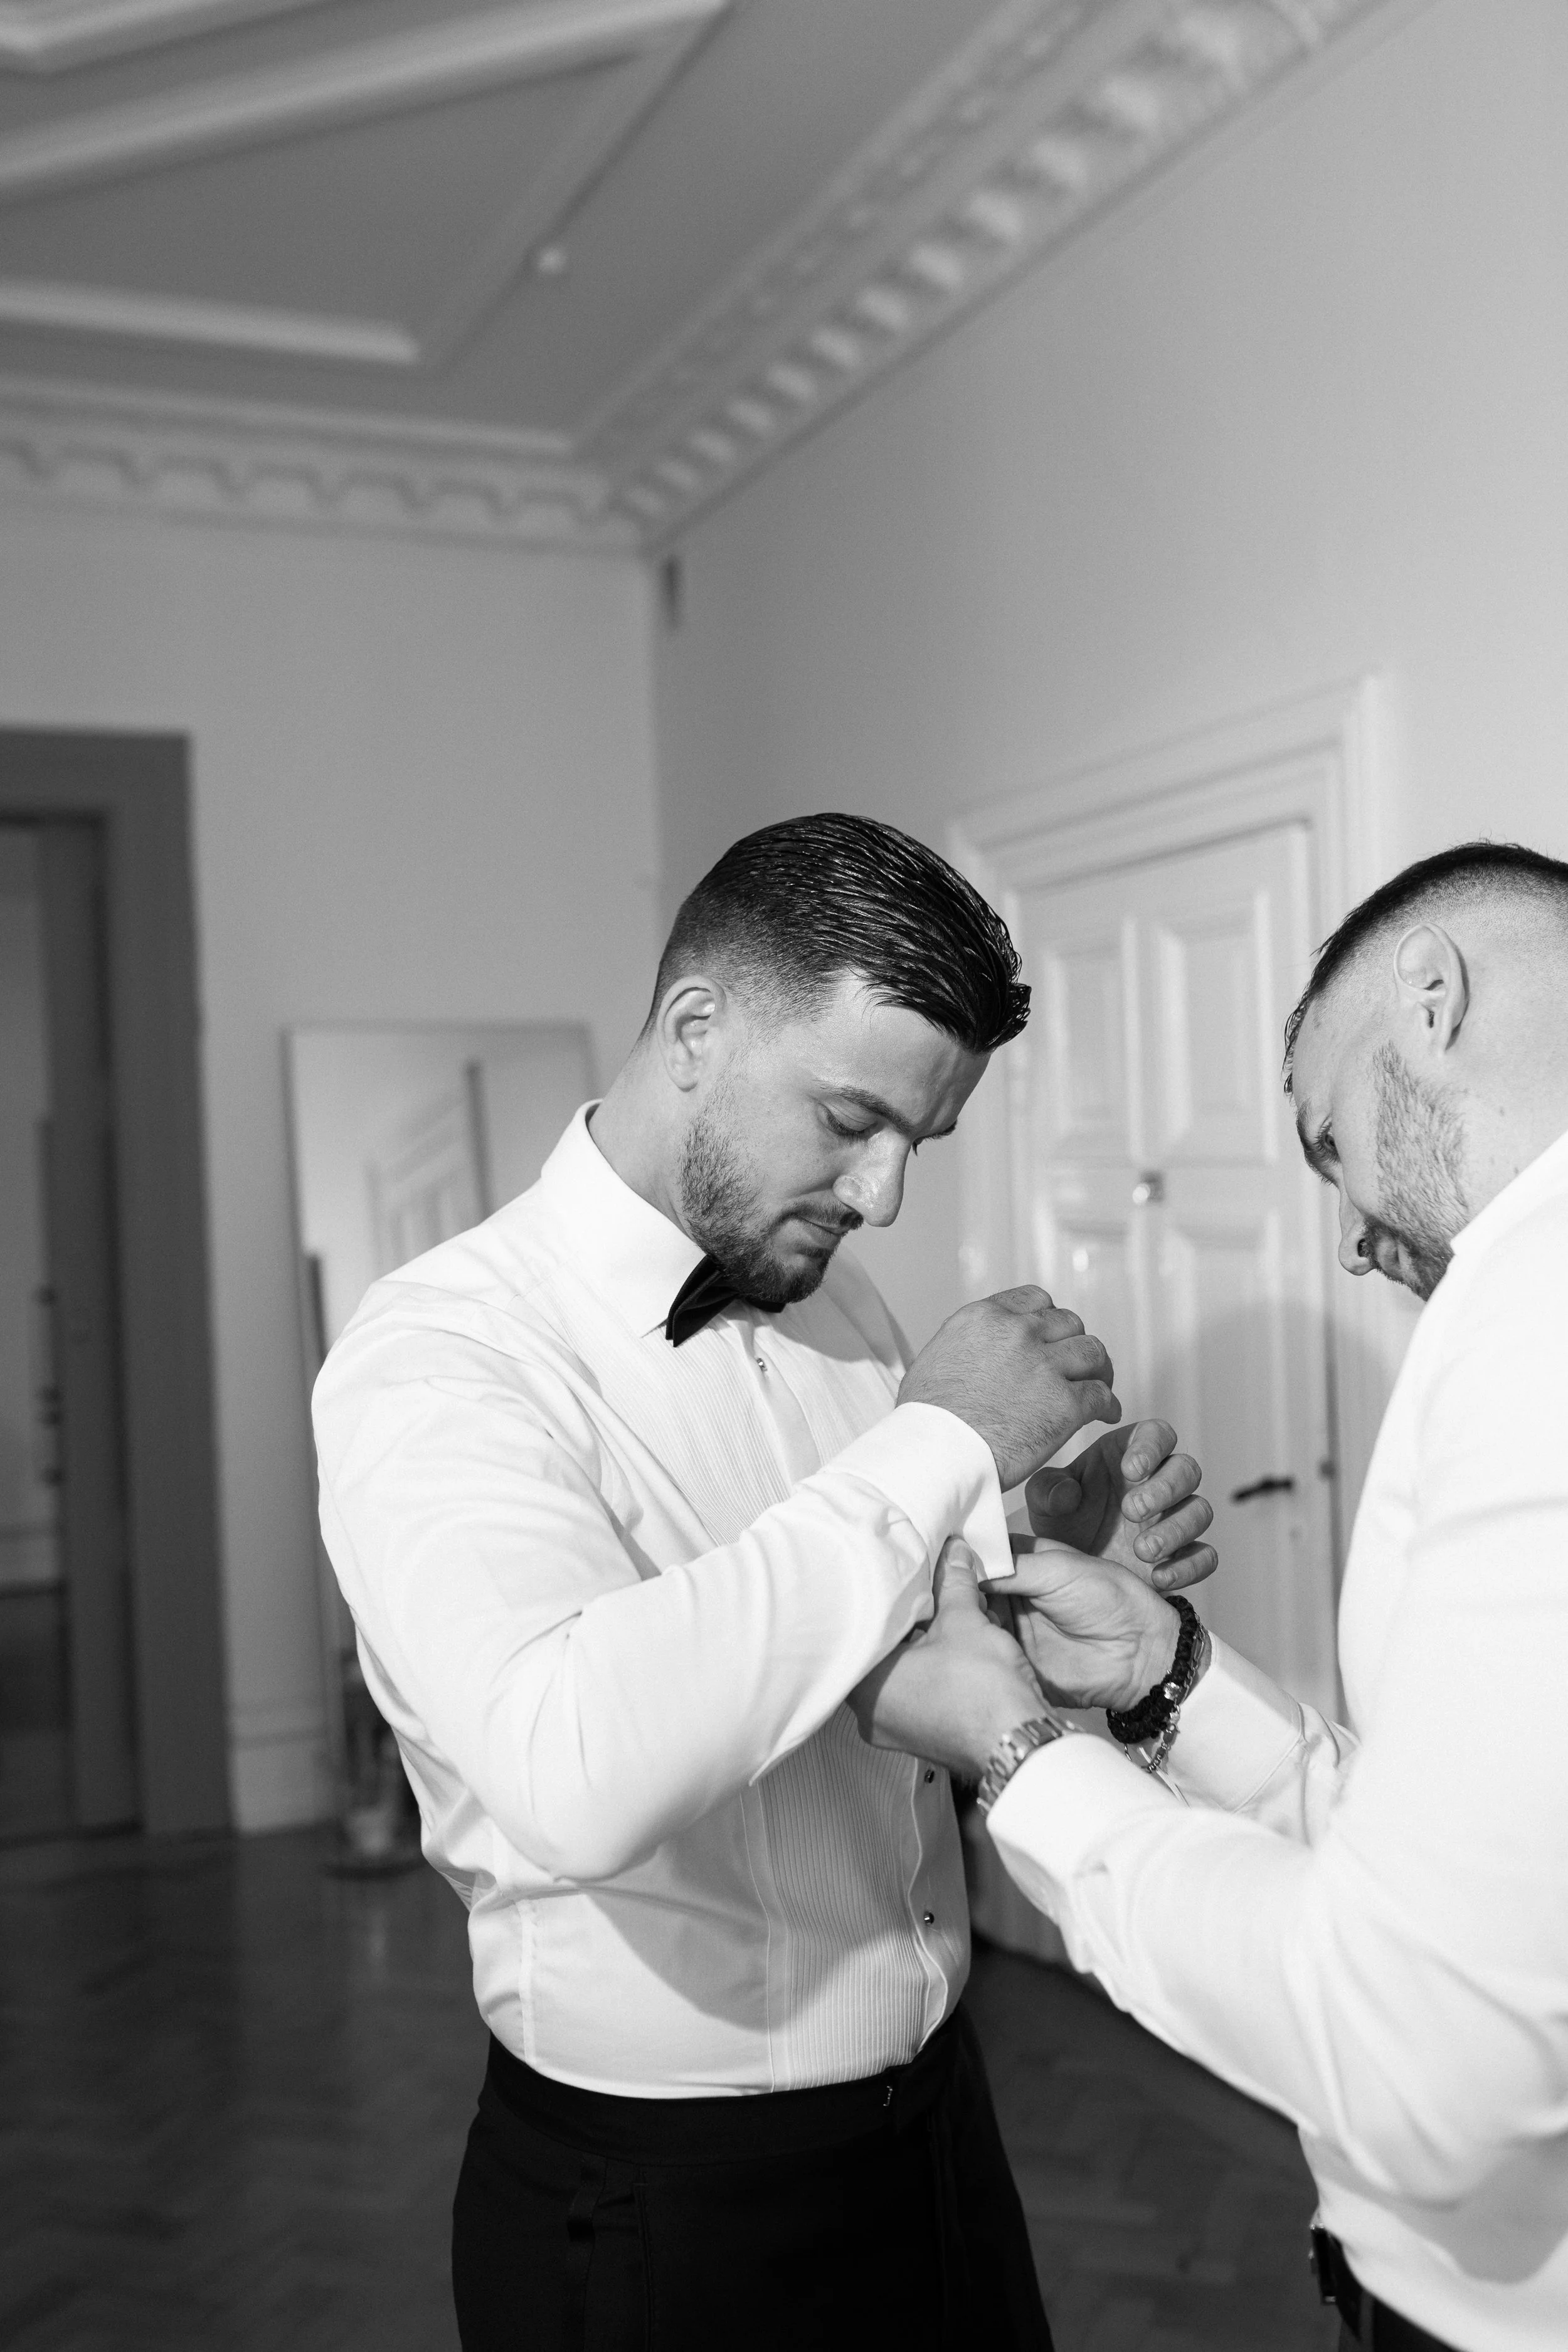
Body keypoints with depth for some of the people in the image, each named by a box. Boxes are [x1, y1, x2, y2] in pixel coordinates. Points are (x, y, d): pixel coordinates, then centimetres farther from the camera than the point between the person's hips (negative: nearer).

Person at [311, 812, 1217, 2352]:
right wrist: (934, 1443, -30)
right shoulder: (439, 1355, -20)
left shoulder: (827, 1296, 2)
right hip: (661, 2209, -6)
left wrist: (1069, 1566, -11)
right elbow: (573, 1772, -37)